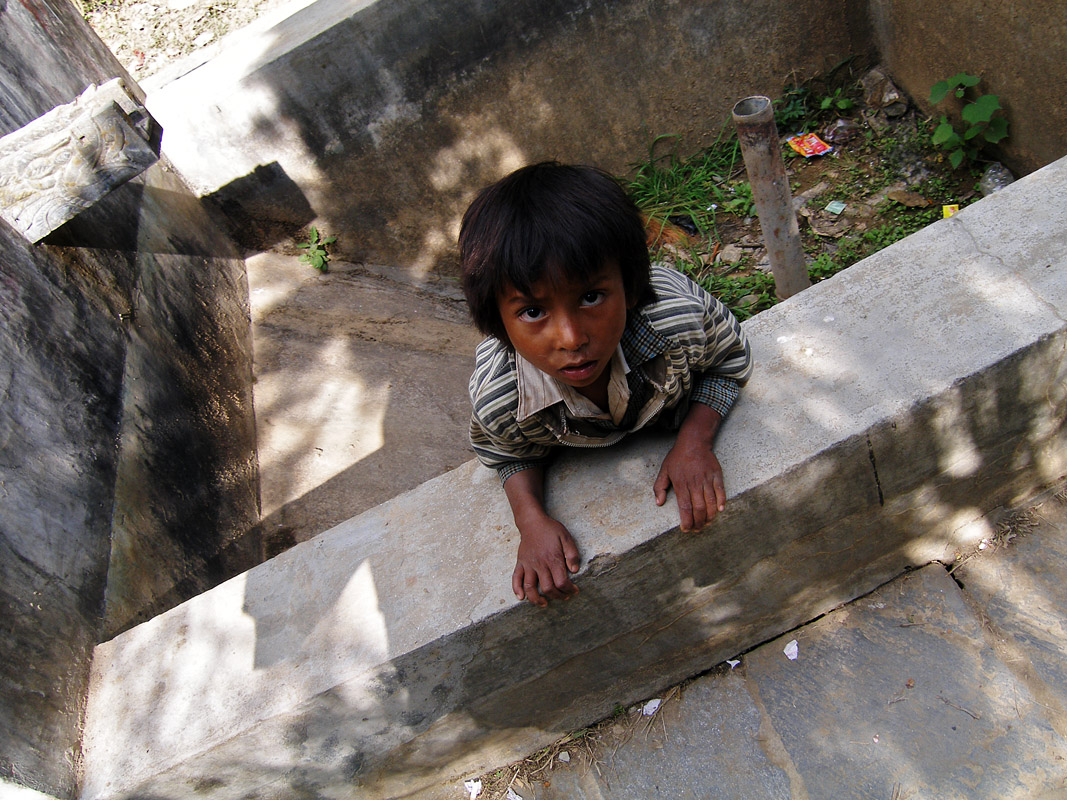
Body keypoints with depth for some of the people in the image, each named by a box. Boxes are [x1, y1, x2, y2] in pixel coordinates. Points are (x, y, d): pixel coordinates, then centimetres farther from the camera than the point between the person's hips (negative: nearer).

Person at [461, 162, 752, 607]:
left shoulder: (681, 316, -46)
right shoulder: (496, 402, -43)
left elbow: (730, 359, -20)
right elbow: (506, 453, -16)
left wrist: (696, 441, -34)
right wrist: (531, 518, -34)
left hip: (680, 414, 0)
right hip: (583, 454, 0)